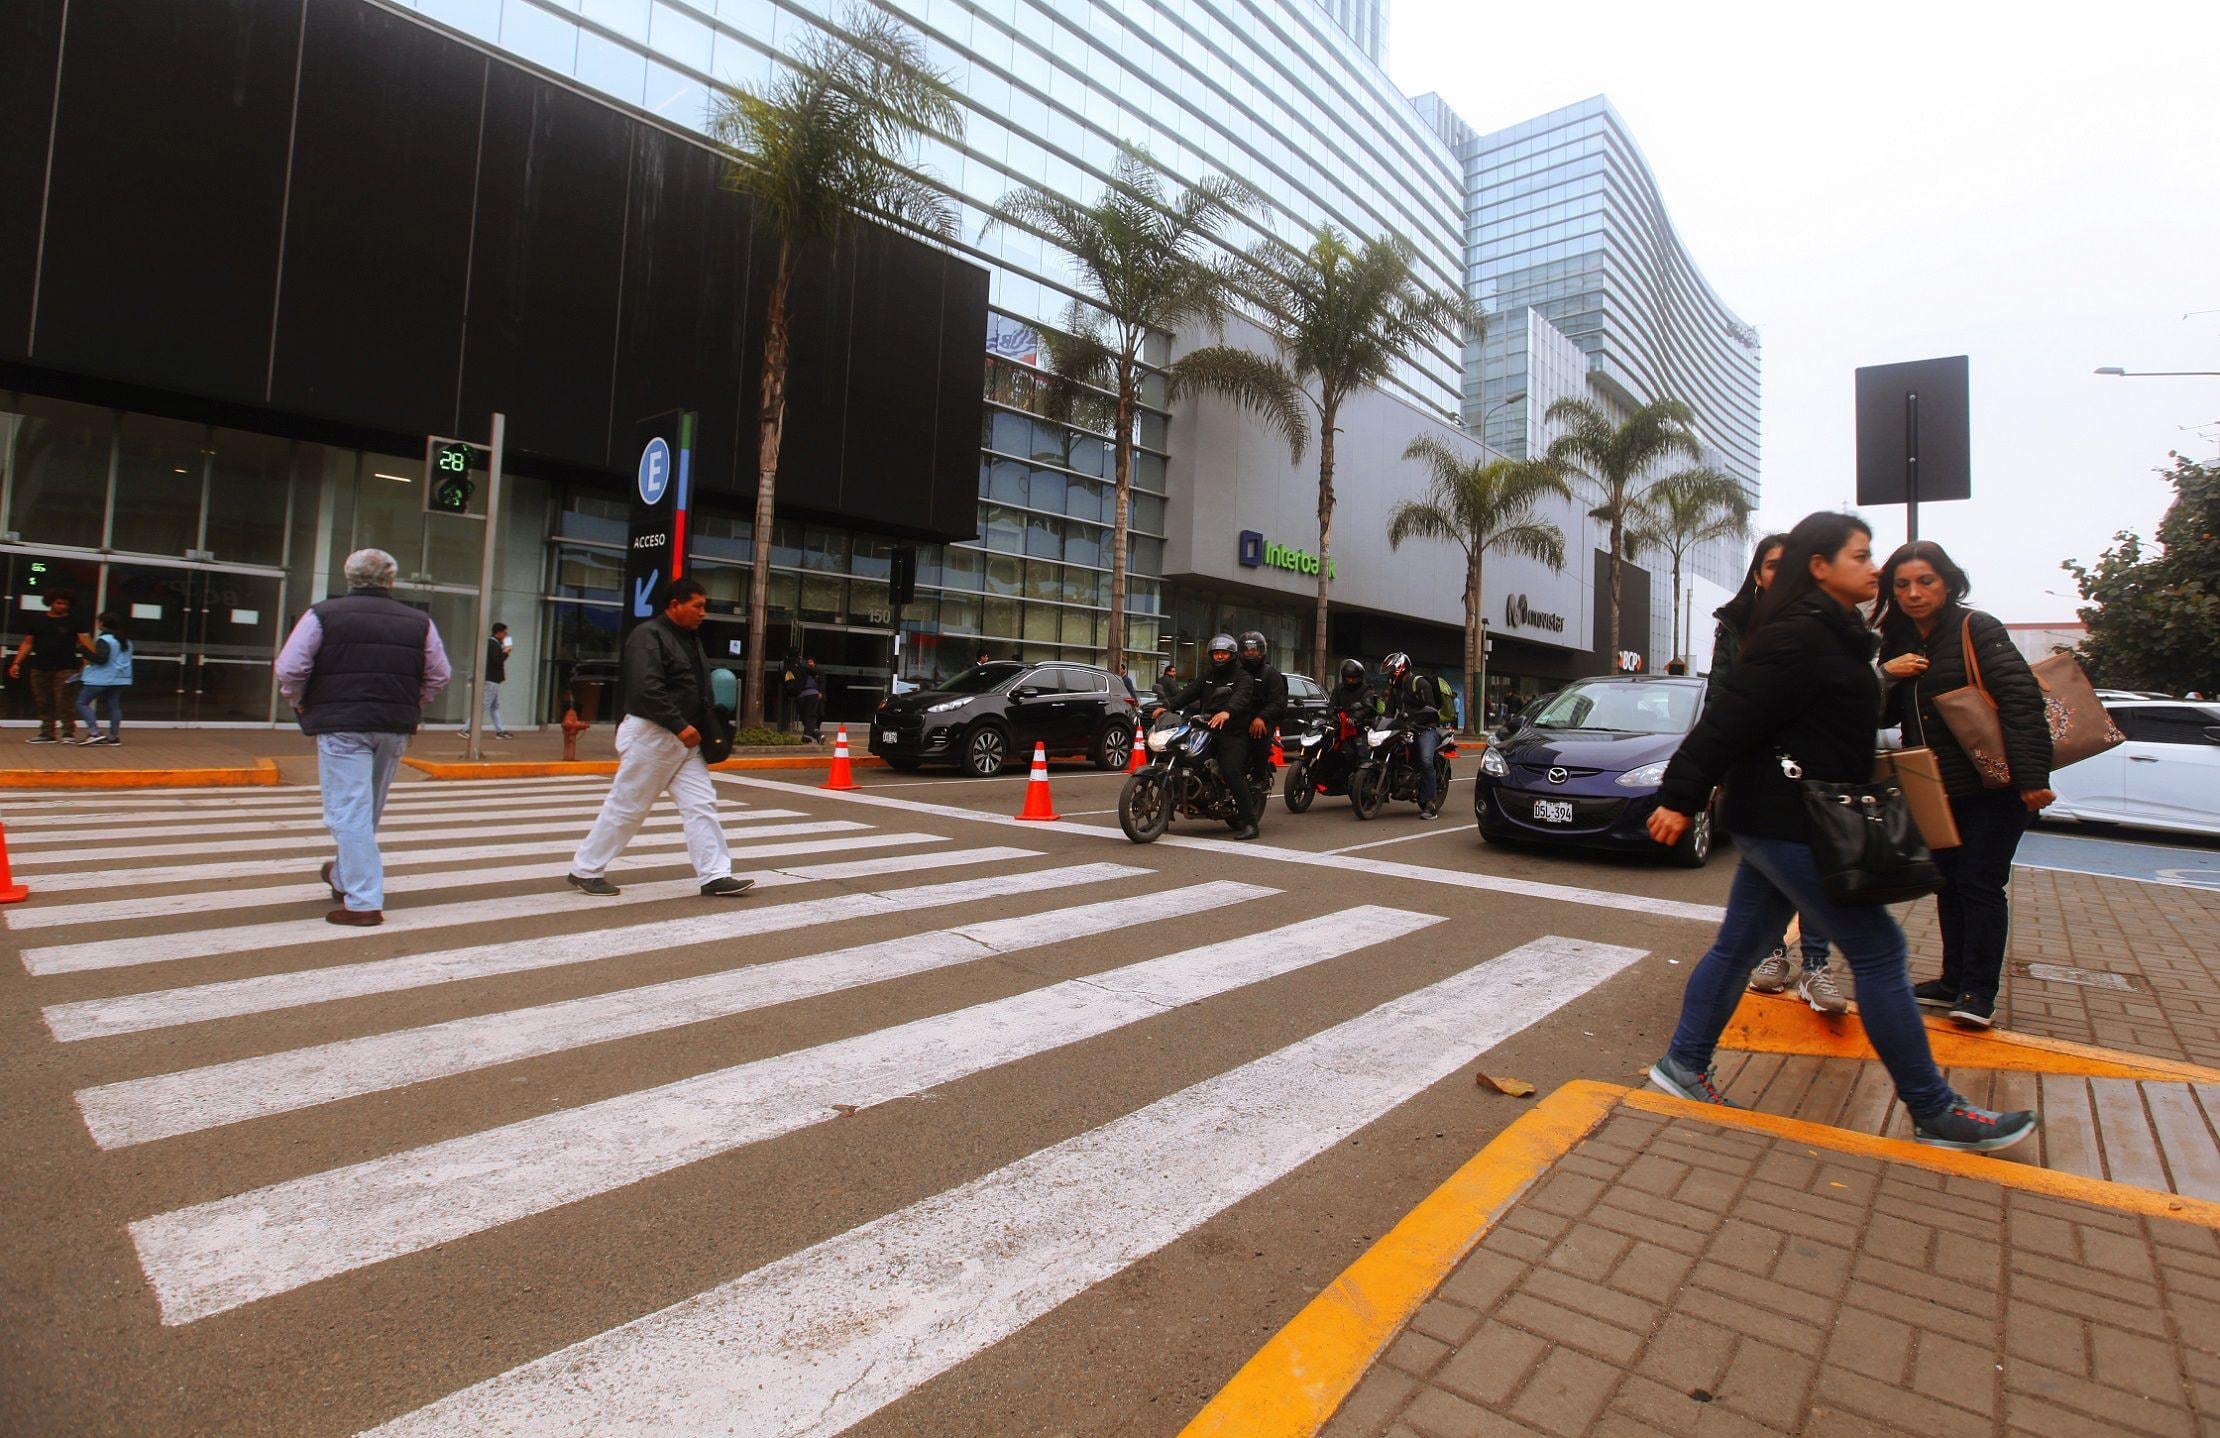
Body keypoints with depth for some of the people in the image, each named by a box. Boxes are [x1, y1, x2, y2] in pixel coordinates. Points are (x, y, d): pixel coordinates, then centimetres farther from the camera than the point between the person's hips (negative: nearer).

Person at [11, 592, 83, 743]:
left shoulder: (73, 622, 1)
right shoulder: (38, 621, 10)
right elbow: (27, 643, 13)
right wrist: (16, 663, 4)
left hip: (64, 668, -4)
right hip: (40, 668, 4)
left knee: (63, 702, -9)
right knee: (43, 702, 6)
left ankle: (68, 733, -7)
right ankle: (48, 733, 12)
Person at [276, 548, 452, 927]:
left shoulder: (323, 615, -3)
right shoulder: (418, 621, 7)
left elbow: (289, 668, -7)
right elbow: (440, 676, 9)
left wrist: (299, 702, 10)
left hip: (341, 724, -4)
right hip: (395, 729, 4)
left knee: (349, 813, -2)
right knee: (368, 812, 20)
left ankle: (363, 902, -5)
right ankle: (344, 878, 41)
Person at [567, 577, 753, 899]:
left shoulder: (691, 639, 15)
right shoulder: (648, 636, -13)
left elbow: (700, 691, 22)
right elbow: (647, 689, -24)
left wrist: (712, 728, 9)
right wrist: (680, 726, -23)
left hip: (685, 739, 9)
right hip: (650, 735, -8)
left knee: (702, 804, 1)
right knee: (626, 806, 1)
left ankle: (716, 876, 0)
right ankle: (585, 870, 17)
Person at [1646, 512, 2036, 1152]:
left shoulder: (1829, 635, 16)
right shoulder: (1798, 638, -17)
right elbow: (1728, 717, -22)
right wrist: (1680, 798, -23)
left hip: (1773, 824, 10)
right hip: (1790, 827, -10)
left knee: (1738, 948, 13)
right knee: (1878, 954, 0)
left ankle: (1683, 1065, 22)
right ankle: (1934, 1113, 13)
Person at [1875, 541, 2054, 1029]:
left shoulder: (1978, 630, -11)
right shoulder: (1897, 643, 7)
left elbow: (2021, 700, -20)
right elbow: (1883, 716, 10)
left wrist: (2032, 778, -27)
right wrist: (1886, 675, -11)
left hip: (1992, 787, -6)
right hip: (1937, 791, 6)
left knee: (1980, 884, -3)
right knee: (1948, 885, 11)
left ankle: (1979, 991, 4)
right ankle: (1954, 980, 21)